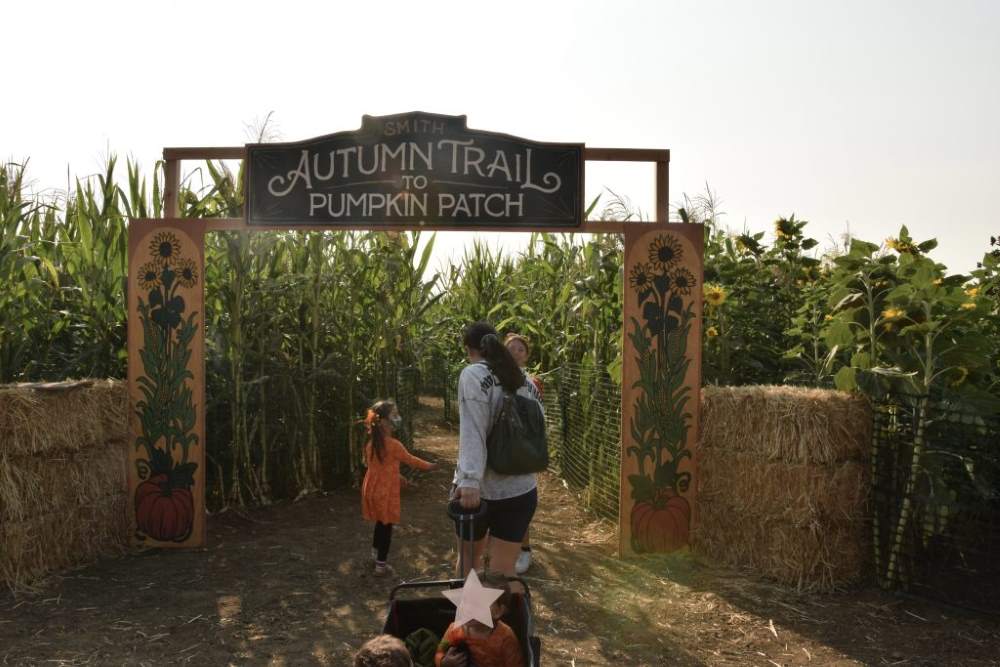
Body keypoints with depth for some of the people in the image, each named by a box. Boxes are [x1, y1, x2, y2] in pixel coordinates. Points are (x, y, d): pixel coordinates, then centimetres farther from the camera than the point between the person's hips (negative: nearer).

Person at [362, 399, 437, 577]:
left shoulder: (371, 442, 1)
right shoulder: (393, 445, -21)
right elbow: (410, 460, -7)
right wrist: (428, 465, 12)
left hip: (371, 489, 7)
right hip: (386, 491, -7)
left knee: (380, 522, 25)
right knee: (386, 526, 5)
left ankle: (375, 551, 41)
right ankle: (381, 565, 11)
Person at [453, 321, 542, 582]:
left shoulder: (473, 374, -8)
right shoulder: (525, 380, 10)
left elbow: (472, 431, -20)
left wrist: (470, 481, -28)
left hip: (481, 489, -4)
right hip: (521, 491, 4)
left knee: (470, 559, 21)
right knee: (503, 573, 10)